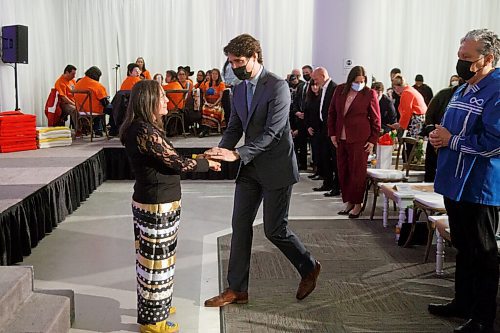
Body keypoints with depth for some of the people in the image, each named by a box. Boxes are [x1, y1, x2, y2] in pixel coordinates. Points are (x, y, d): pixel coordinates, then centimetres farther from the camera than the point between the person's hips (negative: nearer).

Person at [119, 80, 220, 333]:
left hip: (149, 201, 10)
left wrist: (198, 160, 8)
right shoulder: (146, 131, -21)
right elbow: (176, 163, -18)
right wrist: (207, 164, -5)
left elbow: (167, 161, 11)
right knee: (156, 261, 4)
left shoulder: (144, 128, 10)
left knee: (152, 258, 21)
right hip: (158, 206, -10)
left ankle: (154, 306, 38)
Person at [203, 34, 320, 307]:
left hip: (276, 167, -7)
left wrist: (236, 154, -31)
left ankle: (309, 268, 27)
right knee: (240, 225, 7)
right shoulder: (239, 90, 9)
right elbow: (234, 128, 9)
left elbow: (272, 131, -23)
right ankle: (237, 289, 18)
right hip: (250, 168, 7)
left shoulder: (277, 86, -15)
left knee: (275, 229, 1)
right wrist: (222, 152, -11)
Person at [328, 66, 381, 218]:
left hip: (359, 139, -4)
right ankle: (348, 203, 18)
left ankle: (357, 204, 10)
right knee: (343, 171, 7)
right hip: (341, 138, 5)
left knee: (357, 172, -1)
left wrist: (373, 140, -4)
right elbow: (332, 113, 14)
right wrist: (332, 133, 7)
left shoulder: (370, 94, -3)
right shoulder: (340, 90, 7)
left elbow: (375, 119, 0)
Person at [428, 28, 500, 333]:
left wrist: (451, 140, -17)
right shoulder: (463, 90, 12)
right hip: (455, 183, 9)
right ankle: (463, 303, 36)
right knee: (463, 248, 20)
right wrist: (438, 135, 0)